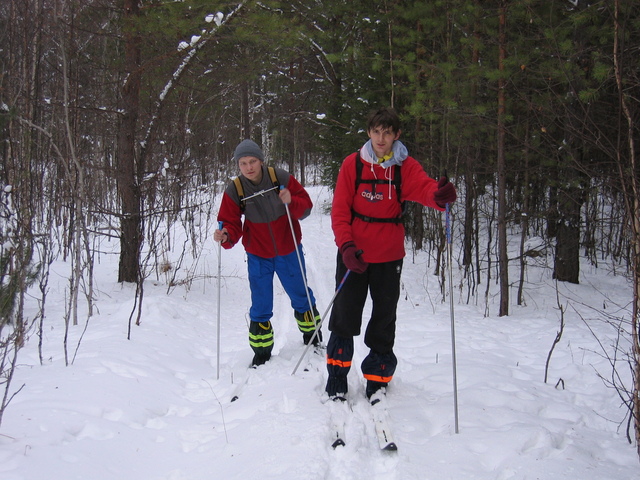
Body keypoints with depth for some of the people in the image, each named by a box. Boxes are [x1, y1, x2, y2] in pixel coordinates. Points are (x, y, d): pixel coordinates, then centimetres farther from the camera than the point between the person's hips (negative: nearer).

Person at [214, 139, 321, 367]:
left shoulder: (281, 178, -17)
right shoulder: (234, 190, -14)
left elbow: (306, 205, -10)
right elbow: (232, 224, -12)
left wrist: (291, 201, -31)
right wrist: (225, 236, -34)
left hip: (288, 250, 0)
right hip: (258, 255, 0)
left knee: (301, 296, 16)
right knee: (260, 306, 5)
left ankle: (312, 337, 41)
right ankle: (261, 352, 23)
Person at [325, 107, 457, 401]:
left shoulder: (406, 167, -4)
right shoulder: (352, 164, -5)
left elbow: (424, 188, -23)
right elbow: (340, 209, -6)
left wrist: (439, 194, -47)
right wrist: (346, 245, -20)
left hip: (389, 254, 1)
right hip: (353, 252, -1)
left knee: (384, 315, 10)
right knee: (345, 313, 4)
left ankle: (378, 377, 27)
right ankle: (336, 378, 20)